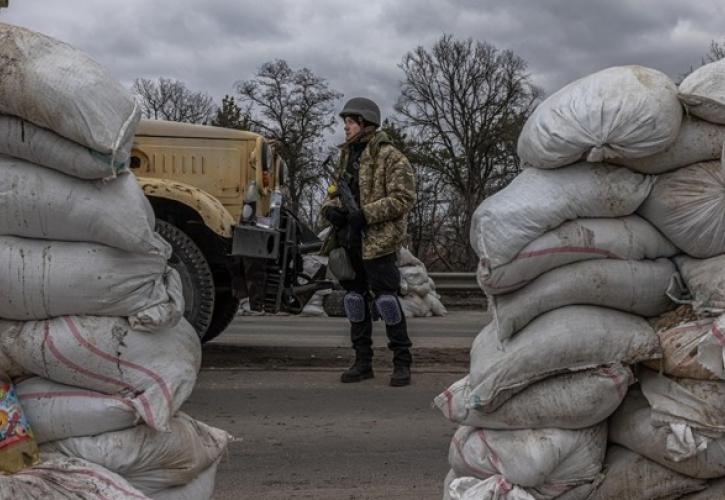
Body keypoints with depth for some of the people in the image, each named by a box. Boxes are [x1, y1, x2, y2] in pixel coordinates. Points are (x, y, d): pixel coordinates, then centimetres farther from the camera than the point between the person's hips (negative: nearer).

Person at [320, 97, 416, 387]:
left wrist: (365, 214, -20)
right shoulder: (347, 156, 17)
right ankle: (362, 361, 21)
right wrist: (331, 209, -1)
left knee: (385, 297, -7)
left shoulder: (389, 157, -7)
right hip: (348, 240, 8)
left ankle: (402, 362, 3)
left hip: (378, 240, -8)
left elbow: (404, 197, -14)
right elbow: (334, 193, 22)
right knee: (355, 298, 11)